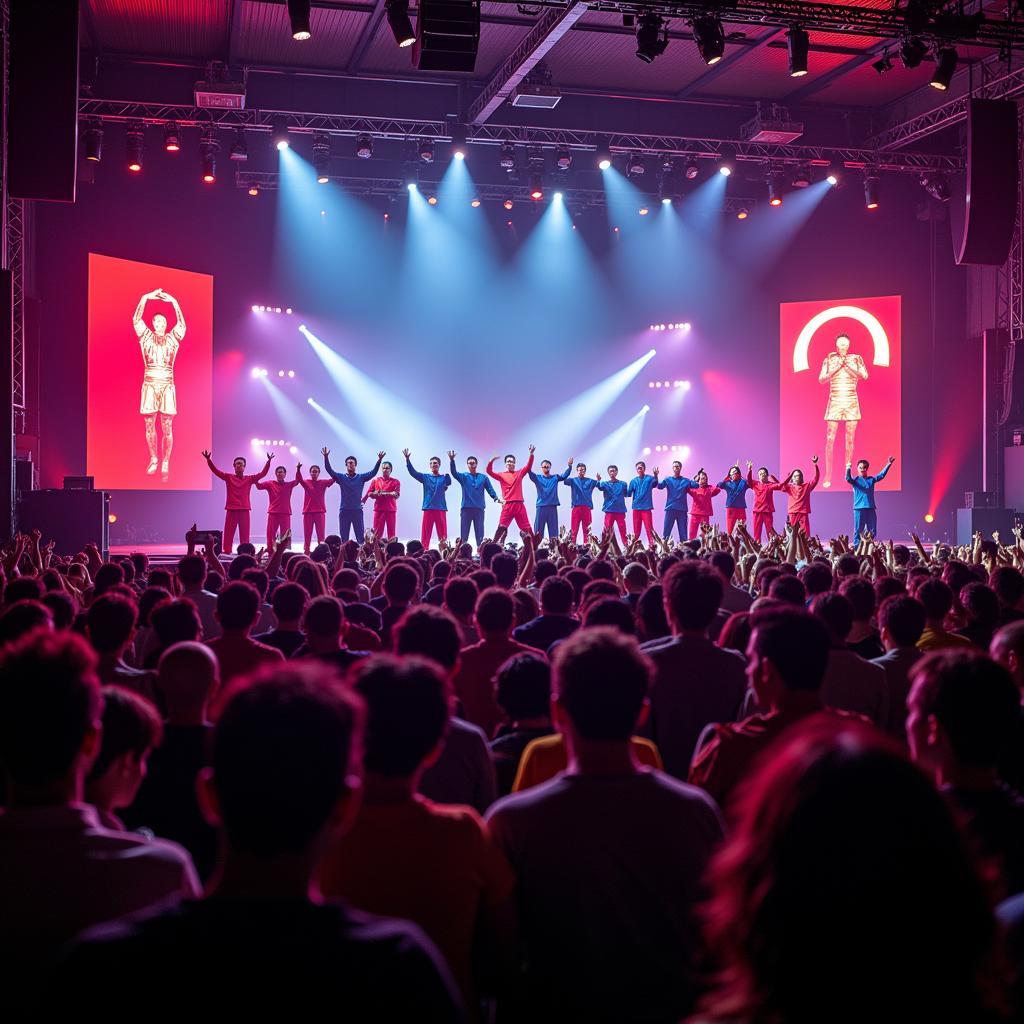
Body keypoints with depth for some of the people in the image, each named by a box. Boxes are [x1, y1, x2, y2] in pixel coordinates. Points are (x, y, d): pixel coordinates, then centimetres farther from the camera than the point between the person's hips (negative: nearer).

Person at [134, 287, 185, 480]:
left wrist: (173, 301, -14)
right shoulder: (146, 336, 10)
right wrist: (146, 298, -12)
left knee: (167, 429, -3)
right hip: (149, 385, 1)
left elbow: (182, 324, -7)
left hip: (167, 386, -1)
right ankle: (153, 460, 18)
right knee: (149, 426, 4)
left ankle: (165, 464, 2)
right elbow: (136, 320, -4)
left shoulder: (172, 338, 8)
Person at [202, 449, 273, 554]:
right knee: (228, 532, 1)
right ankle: (227, 552, 2)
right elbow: (215, 470, -3)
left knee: (244, 533, 4)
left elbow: (263, 473, -1)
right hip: (231, 509, 0)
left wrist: (269, 461, -12)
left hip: (244, 510, 0)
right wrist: (209, 460, -16)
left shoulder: (250, 479, 5)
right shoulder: (228, 477, 4)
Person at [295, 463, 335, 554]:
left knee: (321, 535, 0)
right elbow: (299, 479, -15)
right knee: (307, 535, 3)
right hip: (308, 512, 0)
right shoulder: (306, 482, 4)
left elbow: (333, 479, -10)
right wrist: (298, 469, -36)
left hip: (320, 512, 0)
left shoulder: (323, 483, 5)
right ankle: (306, 553, 5)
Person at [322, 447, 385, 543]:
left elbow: (373, 472, -4)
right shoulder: (341, 477, 5)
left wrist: (379, 460, -17)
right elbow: (329, 470, -4)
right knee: (344, 537, 4)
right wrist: (326, 457, -18)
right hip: (344, 510, 0)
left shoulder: (361, 477, 5)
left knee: (360, 536, 1)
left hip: (357, 510, 0)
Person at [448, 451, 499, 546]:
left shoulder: (483, 477, 11)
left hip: (479, 509, 1)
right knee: (464, 533, 0)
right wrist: (451, 460, -25)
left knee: (479, 533, 2)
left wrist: (496, 498, -15)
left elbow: (490, 489, 4)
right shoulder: (463, 476, 8)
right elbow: (453, 472, -9)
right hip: (466, 508, -1)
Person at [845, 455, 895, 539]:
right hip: (859, 508, -4)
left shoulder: (871, 479, 12)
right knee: (858, 530, -2)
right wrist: (848, 469, -34)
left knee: (872, 532, 5)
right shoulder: (855, 480, 1)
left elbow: (882, 475, 5)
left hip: (871, 508, 4)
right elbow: (848, 479, -18)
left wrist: (889, 464, -3)